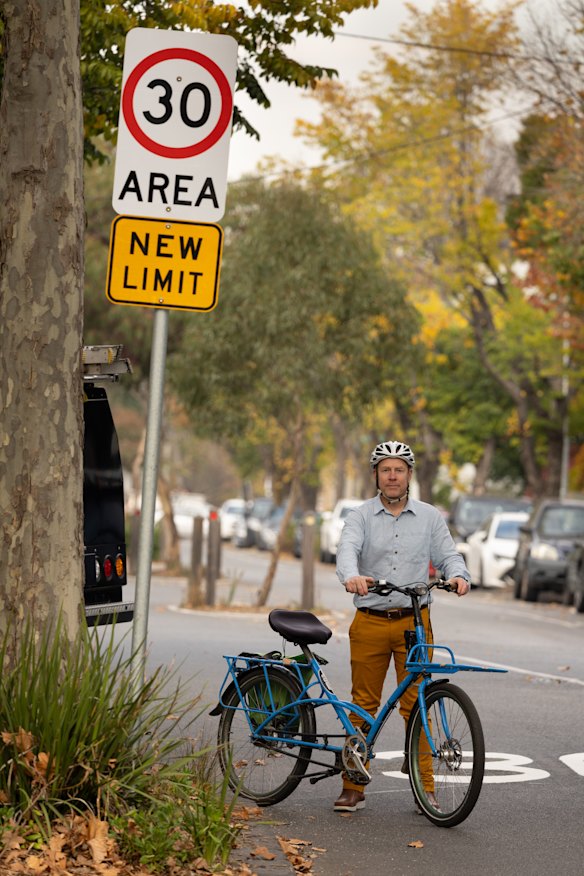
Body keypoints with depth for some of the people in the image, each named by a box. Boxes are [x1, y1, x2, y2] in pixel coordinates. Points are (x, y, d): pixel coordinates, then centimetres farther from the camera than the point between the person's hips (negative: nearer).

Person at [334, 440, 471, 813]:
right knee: (363, 705, 4)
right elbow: (348, 549, -14)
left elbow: (447, 554, 4)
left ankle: (425, 786, 4)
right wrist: (351, 576, -36)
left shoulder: (430, 517, 9)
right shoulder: (361, 516, 3)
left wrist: (458, 575, -20)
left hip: (414, 622, 0)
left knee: (416, 704, -2)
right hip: (370, 623, 0)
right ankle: (353, 787, 11)